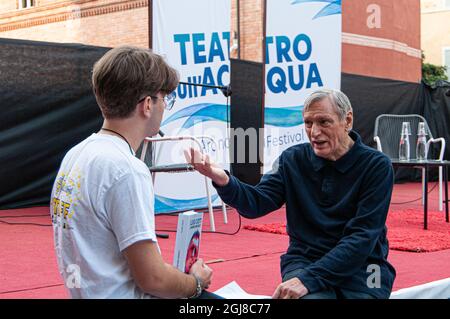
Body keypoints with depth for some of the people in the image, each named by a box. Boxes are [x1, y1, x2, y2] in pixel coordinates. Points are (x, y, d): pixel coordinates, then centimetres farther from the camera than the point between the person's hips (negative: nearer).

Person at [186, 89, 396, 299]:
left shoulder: (376, 166, -8)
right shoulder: (293, 159, 2)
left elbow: (362, 237, -15)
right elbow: (258, 203, -7)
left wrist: (309, 279, -25)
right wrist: (223, 181, -28)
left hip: (361, 266, -1)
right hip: (304, 260, 2)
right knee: (311, 295, -29)